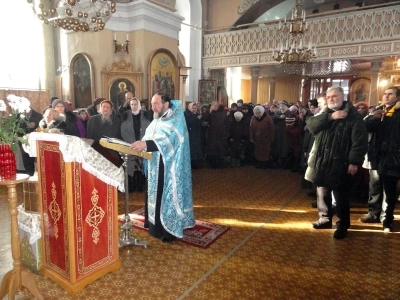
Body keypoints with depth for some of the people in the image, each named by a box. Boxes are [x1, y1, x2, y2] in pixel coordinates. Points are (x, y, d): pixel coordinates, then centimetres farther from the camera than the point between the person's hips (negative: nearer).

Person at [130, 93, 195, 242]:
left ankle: (171, 229, 13)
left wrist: (146, 144, -41)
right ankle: (158, 227, 28)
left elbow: (169, 140, -30)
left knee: (168, 197, -1)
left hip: (169, 169, -8)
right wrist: (141, 144, -9)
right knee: (156, 195, 14)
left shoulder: (175, 121, -13)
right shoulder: (156, 122, 14)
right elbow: (148, 138, 13)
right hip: (155, 167, 8)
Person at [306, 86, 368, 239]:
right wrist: (330, 117, -17)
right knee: (322, 192, 16)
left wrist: (354, 162, -18)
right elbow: (311, 124, -6)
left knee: (340, 196, 3)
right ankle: (325, 218, 33)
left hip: (340, 164, -6)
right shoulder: (325, 113, 13)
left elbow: (360, 141, -12)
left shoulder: (354, 116, -6)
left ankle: (342, 225, 18)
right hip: (322, 162, 6)